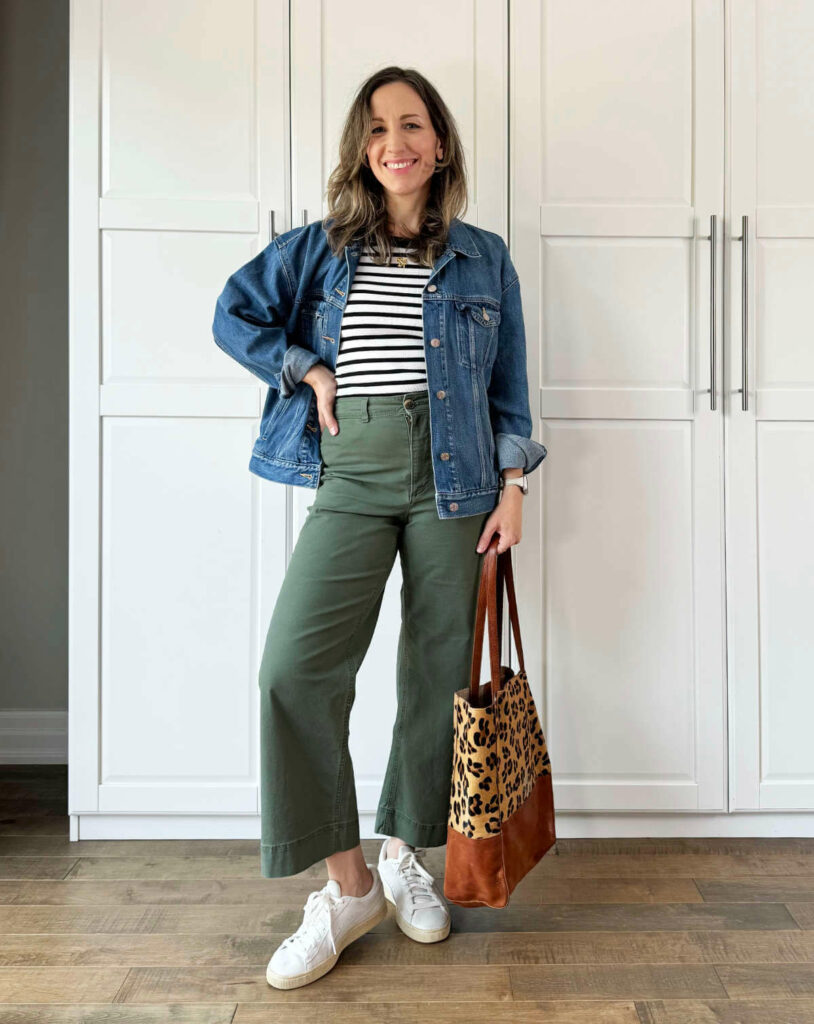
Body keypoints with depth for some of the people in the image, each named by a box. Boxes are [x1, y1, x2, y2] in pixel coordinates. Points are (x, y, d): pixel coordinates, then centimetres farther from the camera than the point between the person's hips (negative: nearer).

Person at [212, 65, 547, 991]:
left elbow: (507, 384, 10)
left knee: (438, 670, 4)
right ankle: (346, 885, 2)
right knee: (295, 665, -13)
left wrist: (513, 487, 1)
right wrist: (310, 370, 1)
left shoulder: (484, 258, 11)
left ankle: (404, 852, 27)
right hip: (351, 475, 0)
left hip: (452, 478, 0)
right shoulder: (319, 247, 12)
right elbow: (234, 313, 14)